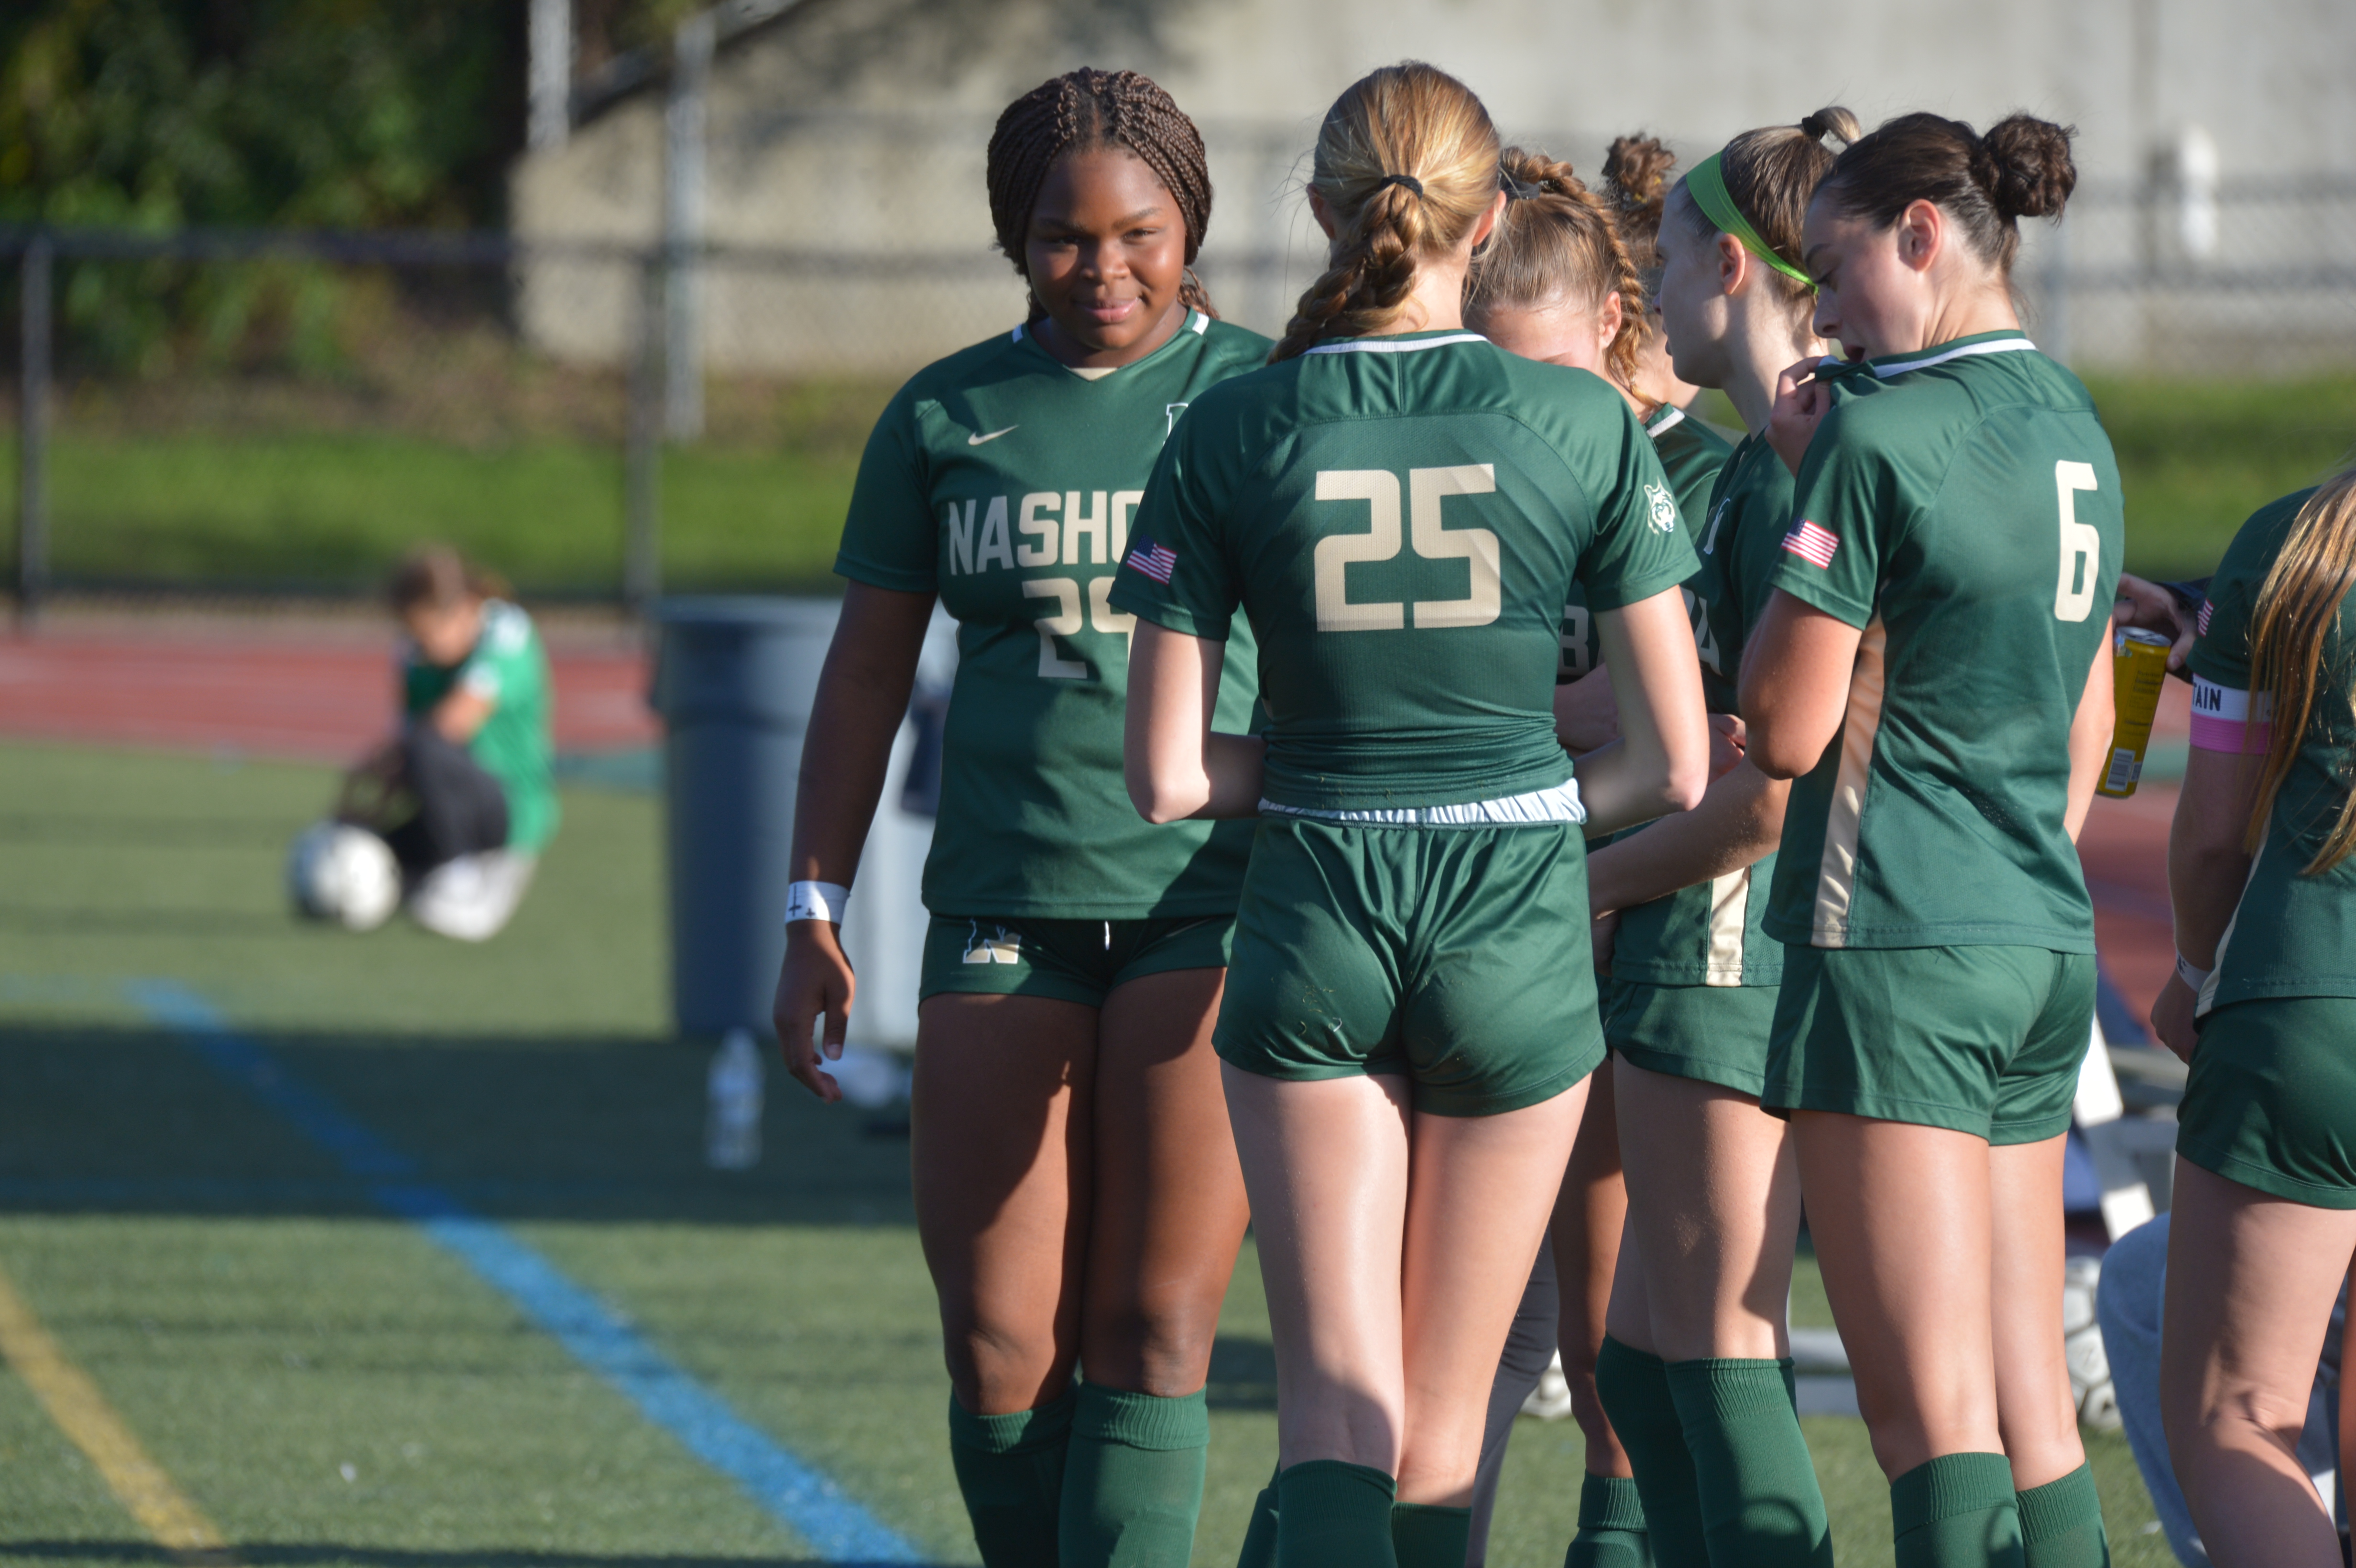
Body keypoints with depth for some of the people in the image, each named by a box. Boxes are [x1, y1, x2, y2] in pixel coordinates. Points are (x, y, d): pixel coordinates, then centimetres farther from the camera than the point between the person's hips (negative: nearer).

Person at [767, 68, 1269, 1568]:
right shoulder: (944, 419, 9)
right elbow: (867, 677, 14)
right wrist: (813, 914, 7)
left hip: (1215, 899, -3)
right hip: (1007, 909, 3)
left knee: (1152, 1335, -8)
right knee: (999, 1344, -2)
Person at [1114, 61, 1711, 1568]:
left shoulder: (1232, 435, -4)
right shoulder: (1585, 425, -5)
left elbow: (1167, 775, -3)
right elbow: (1677, 765, -1)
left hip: (1314, 926, 0)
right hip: (1516, 931, 0)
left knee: (1336, 1400, -1)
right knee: (1443, 1419, 12)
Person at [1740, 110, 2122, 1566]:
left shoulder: (1880, 432, -13)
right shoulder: (2076, 425, 12)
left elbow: (1786, 730, -9)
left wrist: (1803, 482, -2)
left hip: (1897, 950, -8)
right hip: (2047, 946, 8)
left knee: (1933, 1413, -10)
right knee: (2033, 1407, 8)